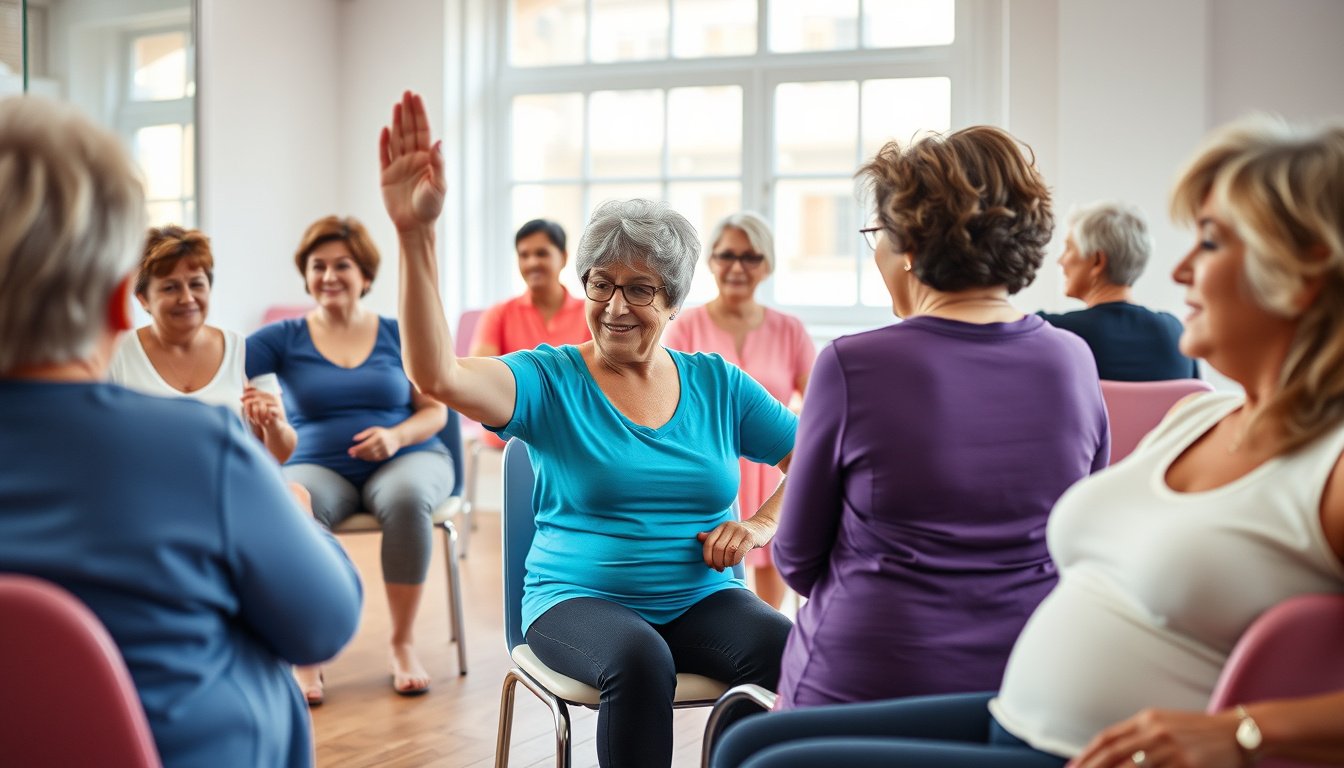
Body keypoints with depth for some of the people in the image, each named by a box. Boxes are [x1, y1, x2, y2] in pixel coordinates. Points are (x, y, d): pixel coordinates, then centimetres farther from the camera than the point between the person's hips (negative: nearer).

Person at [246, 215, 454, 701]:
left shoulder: (398, 334, 10)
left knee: (406, 497, -37)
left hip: (405, 458, 0)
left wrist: (397, 436, -12)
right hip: (318, 466, 0)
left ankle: (404, 644, -20)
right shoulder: (285, 338, 9)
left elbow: (435, 411, 7)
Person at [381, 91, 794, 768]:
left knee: (794, 655, -29)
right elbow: (437, 376, -20)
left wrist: (762, 523, -5)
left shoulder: (716, 383, 9)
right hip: (579, 598, -2)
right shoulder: (552, 380, -1)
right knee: (638, 660, -36)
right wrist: (415, 234, -30)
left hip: (704, 599, 2)